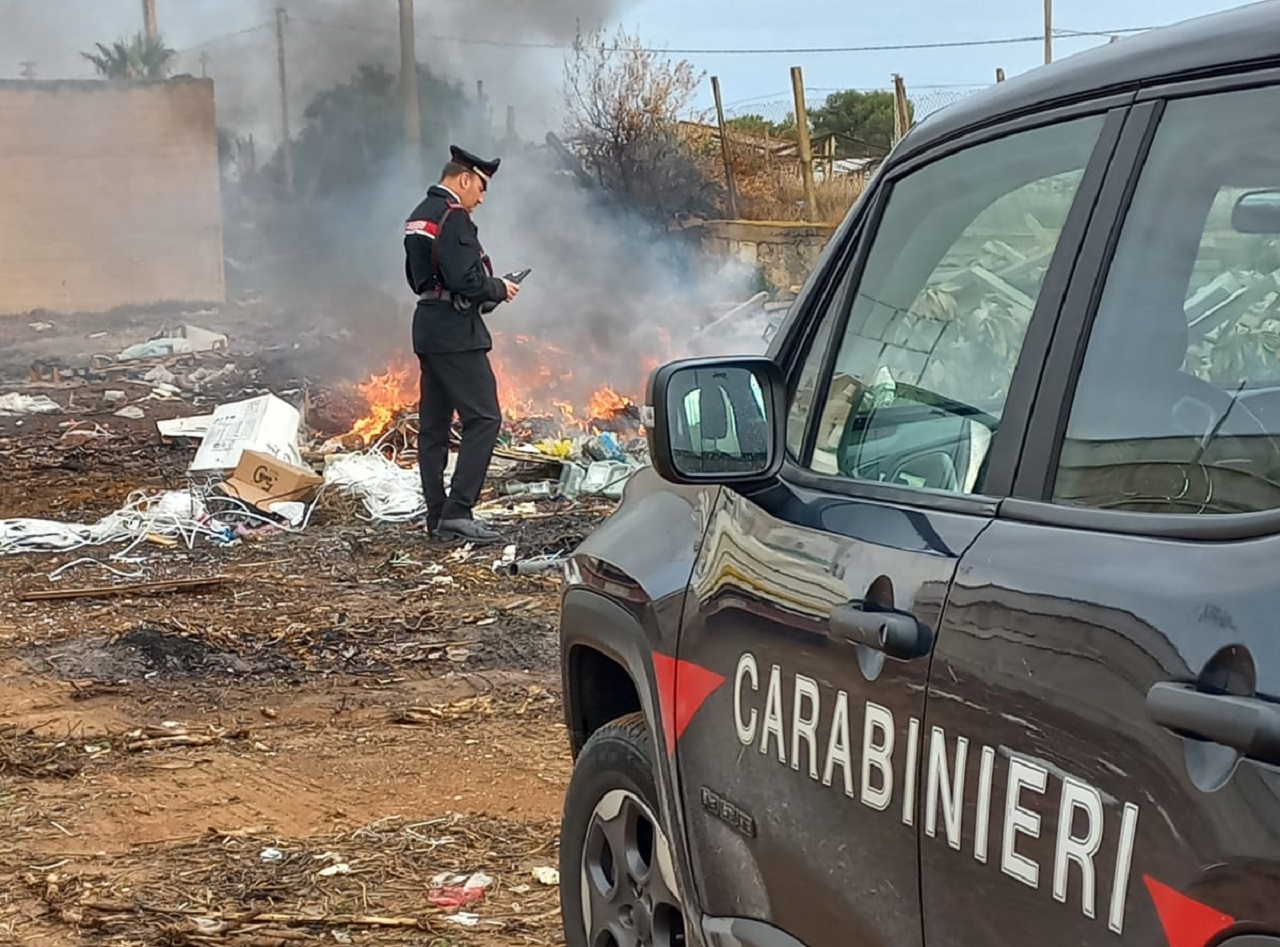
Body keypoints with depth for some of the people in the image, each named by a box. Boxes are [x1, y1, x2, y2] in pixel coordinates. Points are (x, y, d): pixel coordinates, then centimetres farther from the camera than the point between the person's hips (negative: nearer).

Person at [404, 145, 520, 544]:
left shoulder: (418, 216, 16)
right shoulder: (453, 218, -15)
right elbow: (465, 280, -23)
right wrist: (499, 288, -5)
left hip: (428, 330, 10)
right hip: (455, 332, -10)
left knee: (433, 425, 11)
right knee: (483, 418, -9)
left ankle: (437, 516, 15)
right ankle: (457, 511, -14)